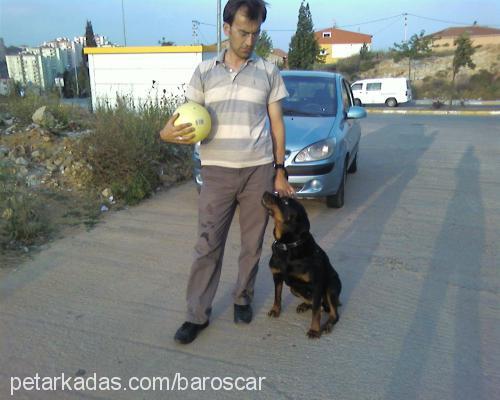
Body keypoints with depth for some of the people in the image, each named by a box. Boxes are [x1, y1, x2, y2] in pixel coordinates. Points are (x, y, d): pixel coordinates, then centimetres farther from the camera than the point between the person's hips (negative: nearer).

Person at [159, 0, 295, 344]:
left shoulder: (268, 72, 5)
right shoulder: (205, 71, 6)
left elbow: (277, 123, 8)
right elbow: (189, 119, 6)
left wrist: (280, 171, 4)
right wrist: (169, 133, -17)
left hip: (259, 171, 1)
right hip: (217, 172, 0)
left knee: (252, 244, 10)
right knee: (208, 247, 1)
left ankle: (243, 299, 31)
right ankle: (198, 315, 15)